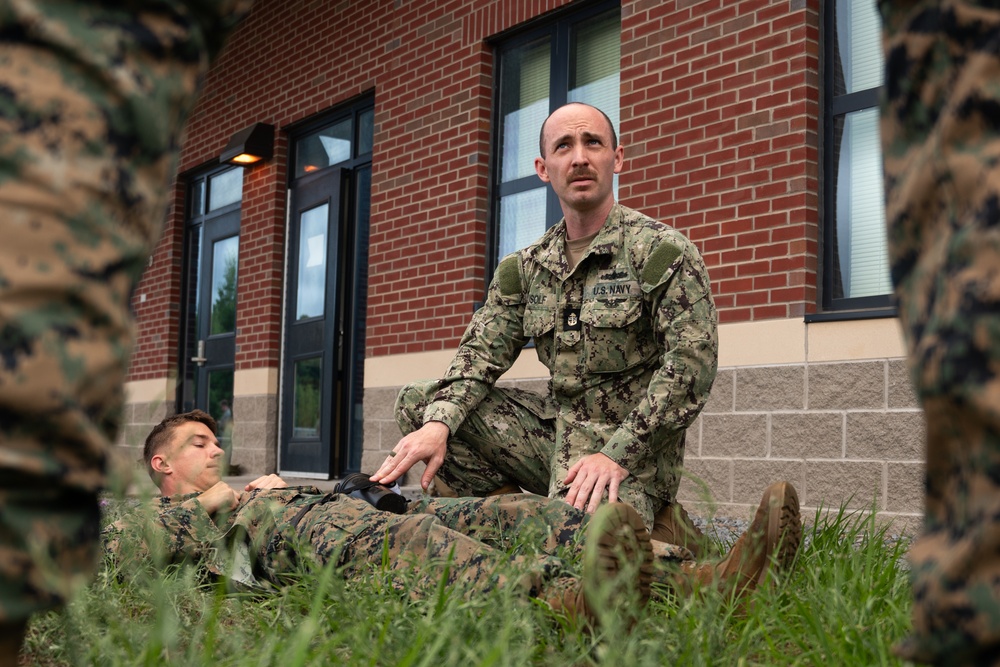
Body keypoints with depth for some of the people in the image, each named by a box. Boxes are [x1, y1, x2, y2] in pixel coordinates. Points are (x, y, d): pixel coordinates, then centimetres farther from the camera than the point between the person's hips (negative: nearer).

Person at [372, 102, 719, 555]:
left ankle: (650, 525, -1)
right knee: (418, 402, -4)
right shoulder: (526, 267, 11)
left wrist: (616, 454, -23)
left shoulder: (664, 251, -7)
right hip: (558, 430, 6)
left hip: (631, 449, -5)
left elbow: (692, 364, -15)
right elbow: (481, 354, 3)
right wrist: (437, 423, -18)